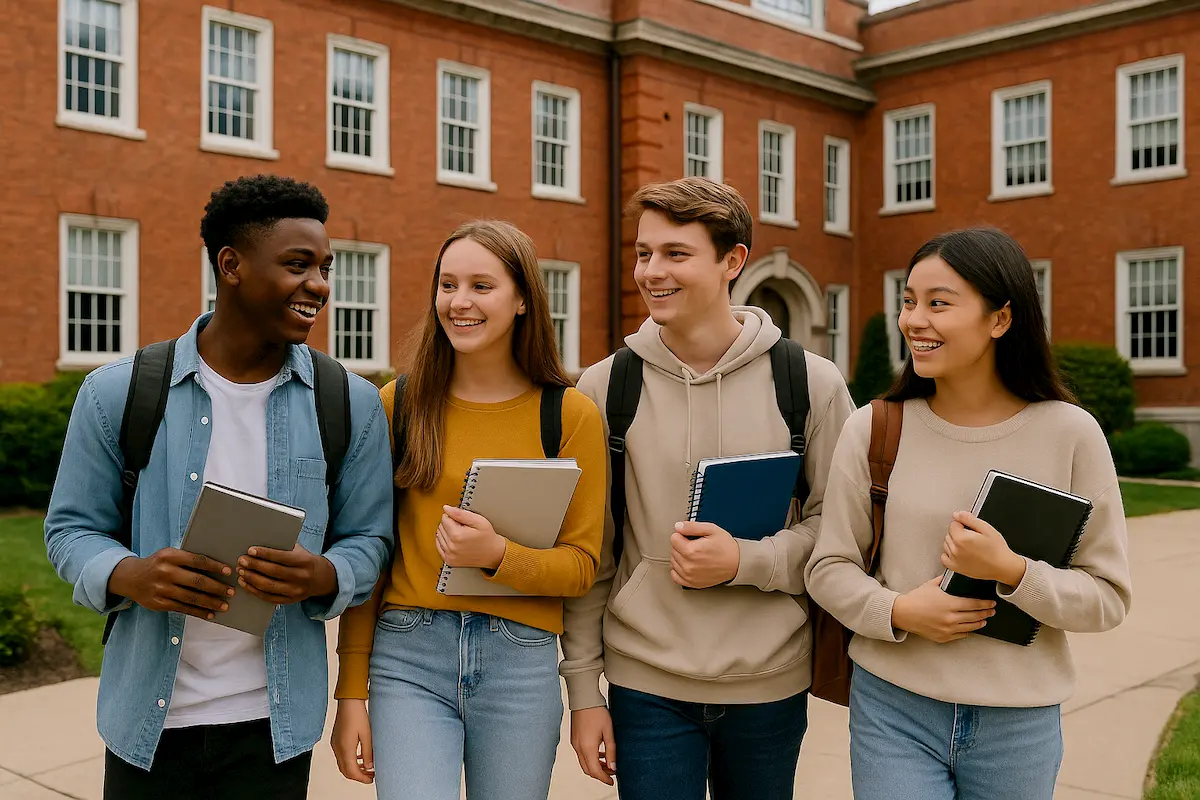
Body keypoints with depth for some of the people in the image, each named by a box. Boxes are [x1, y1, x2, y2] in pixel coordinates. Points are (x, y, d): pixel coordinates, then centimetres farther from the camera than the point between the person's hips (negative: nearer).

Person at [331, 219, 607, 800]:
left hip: (521, 664, 0)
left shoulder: (571, 416, -2)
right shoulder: (399, 404, 1)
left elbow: (582, 564, 0)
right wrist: (351, 692, 3)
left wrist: (498, 555, -19)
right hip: (407, 653, 0)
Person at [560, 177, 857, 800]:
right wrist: (583, 689, 0)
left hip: (772, 686, 1)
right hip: (645, 686, 0)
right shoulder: (605, 387, -3)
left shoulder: (812, 383, -4)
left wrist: (744, 561, -17)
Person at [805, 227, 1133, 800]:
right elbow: (828, 567, 1)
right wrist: (897, 611, -16)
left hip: (1020, 724, 0)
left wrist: (1011, 573, -19)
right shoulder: (873, 429, -4)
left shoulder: (1069, 433, -6)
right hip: (892, 709, 0)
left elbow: (1110, 596, -3)